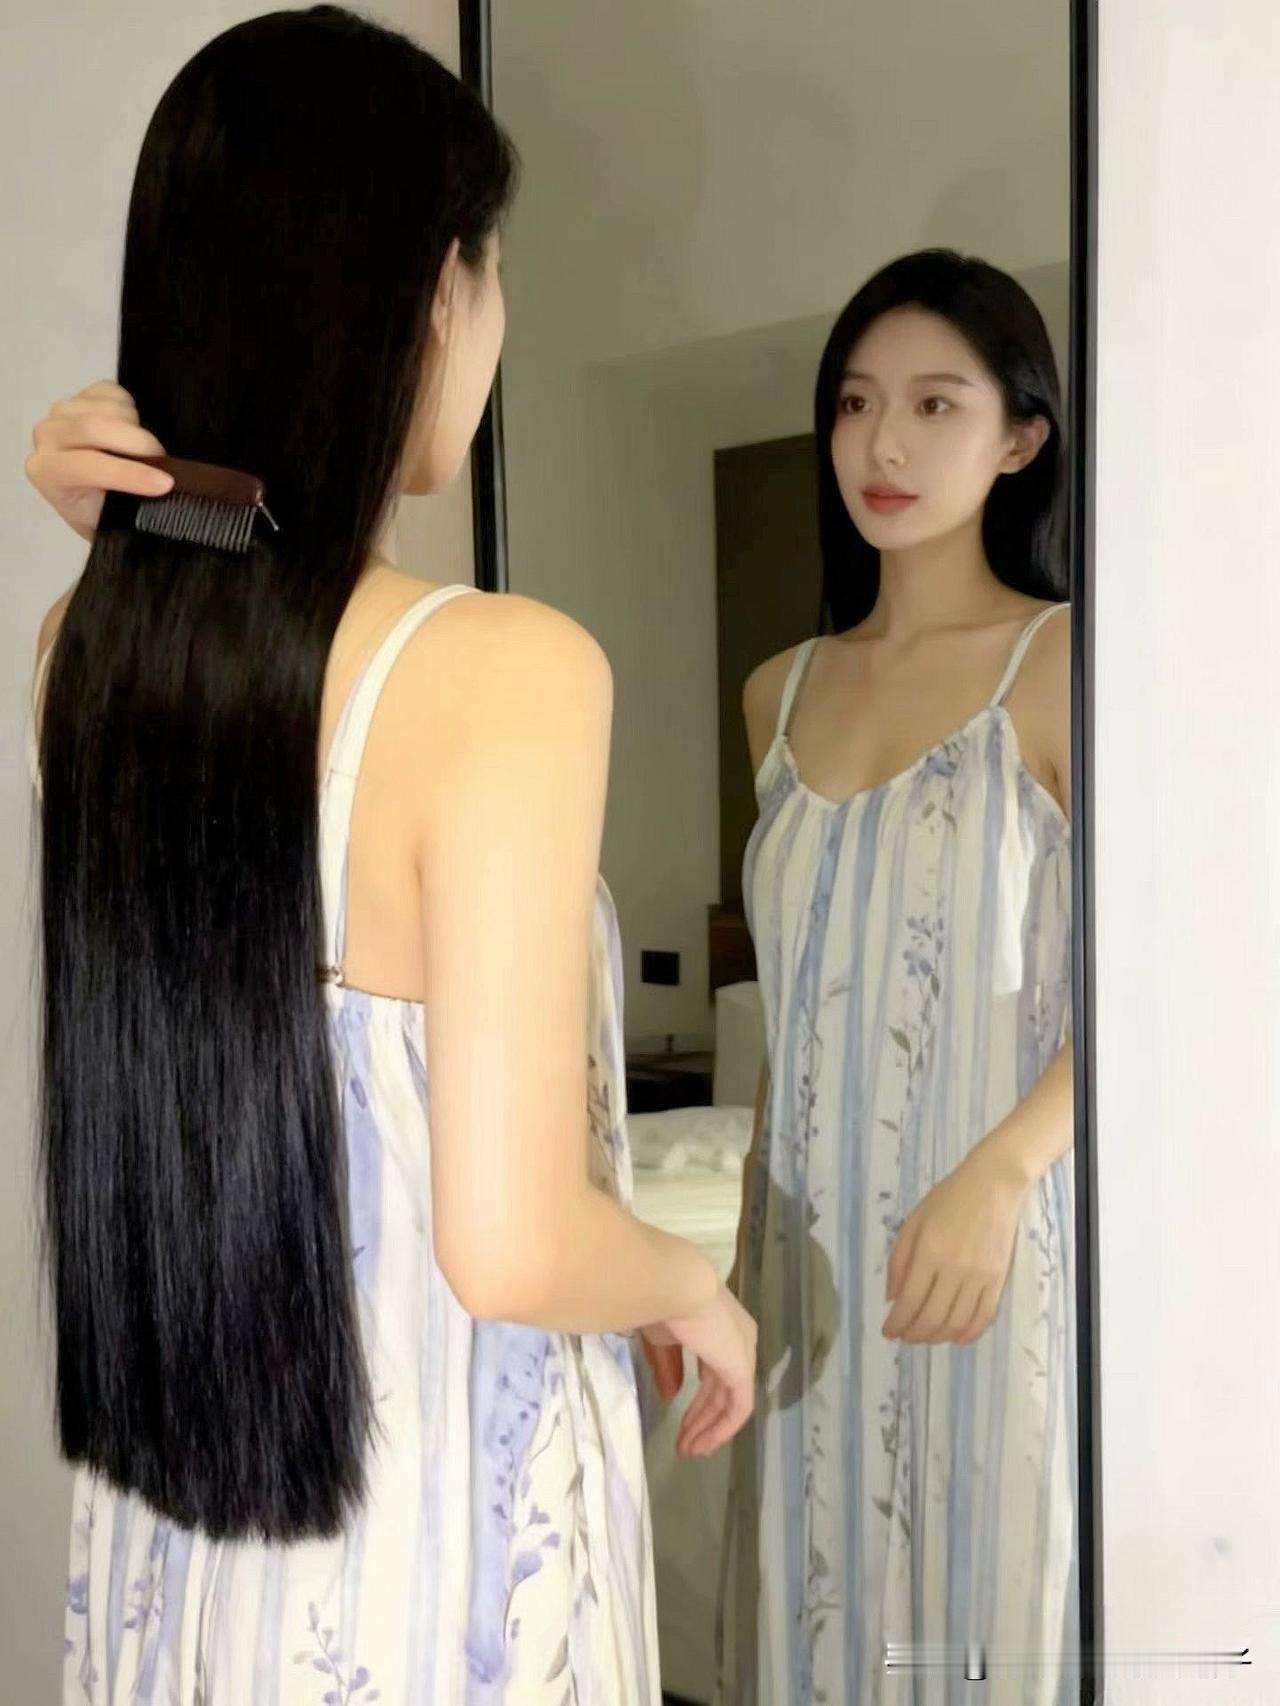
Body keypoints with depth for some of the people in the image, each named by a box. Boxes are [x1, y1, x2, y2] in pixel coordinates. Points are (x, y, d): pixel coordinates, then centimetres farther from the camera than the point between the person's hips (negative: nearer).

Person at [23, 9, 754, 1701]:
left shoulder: (87, 640, -7)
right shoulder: (506, 669, -26)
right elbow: (508, 1247, -27)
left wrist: (119, 551, -1)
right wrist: (696, 1287, -7)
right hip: (437, 1529, -6)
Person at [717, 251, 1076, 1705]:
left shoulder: (1062, 663, -5)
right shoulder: (780, 695, 12)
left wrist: (999, 1171, -26)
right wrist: (744, 1258, 16)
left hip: (996, 1255, -5)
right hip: (814, 1255, 5)